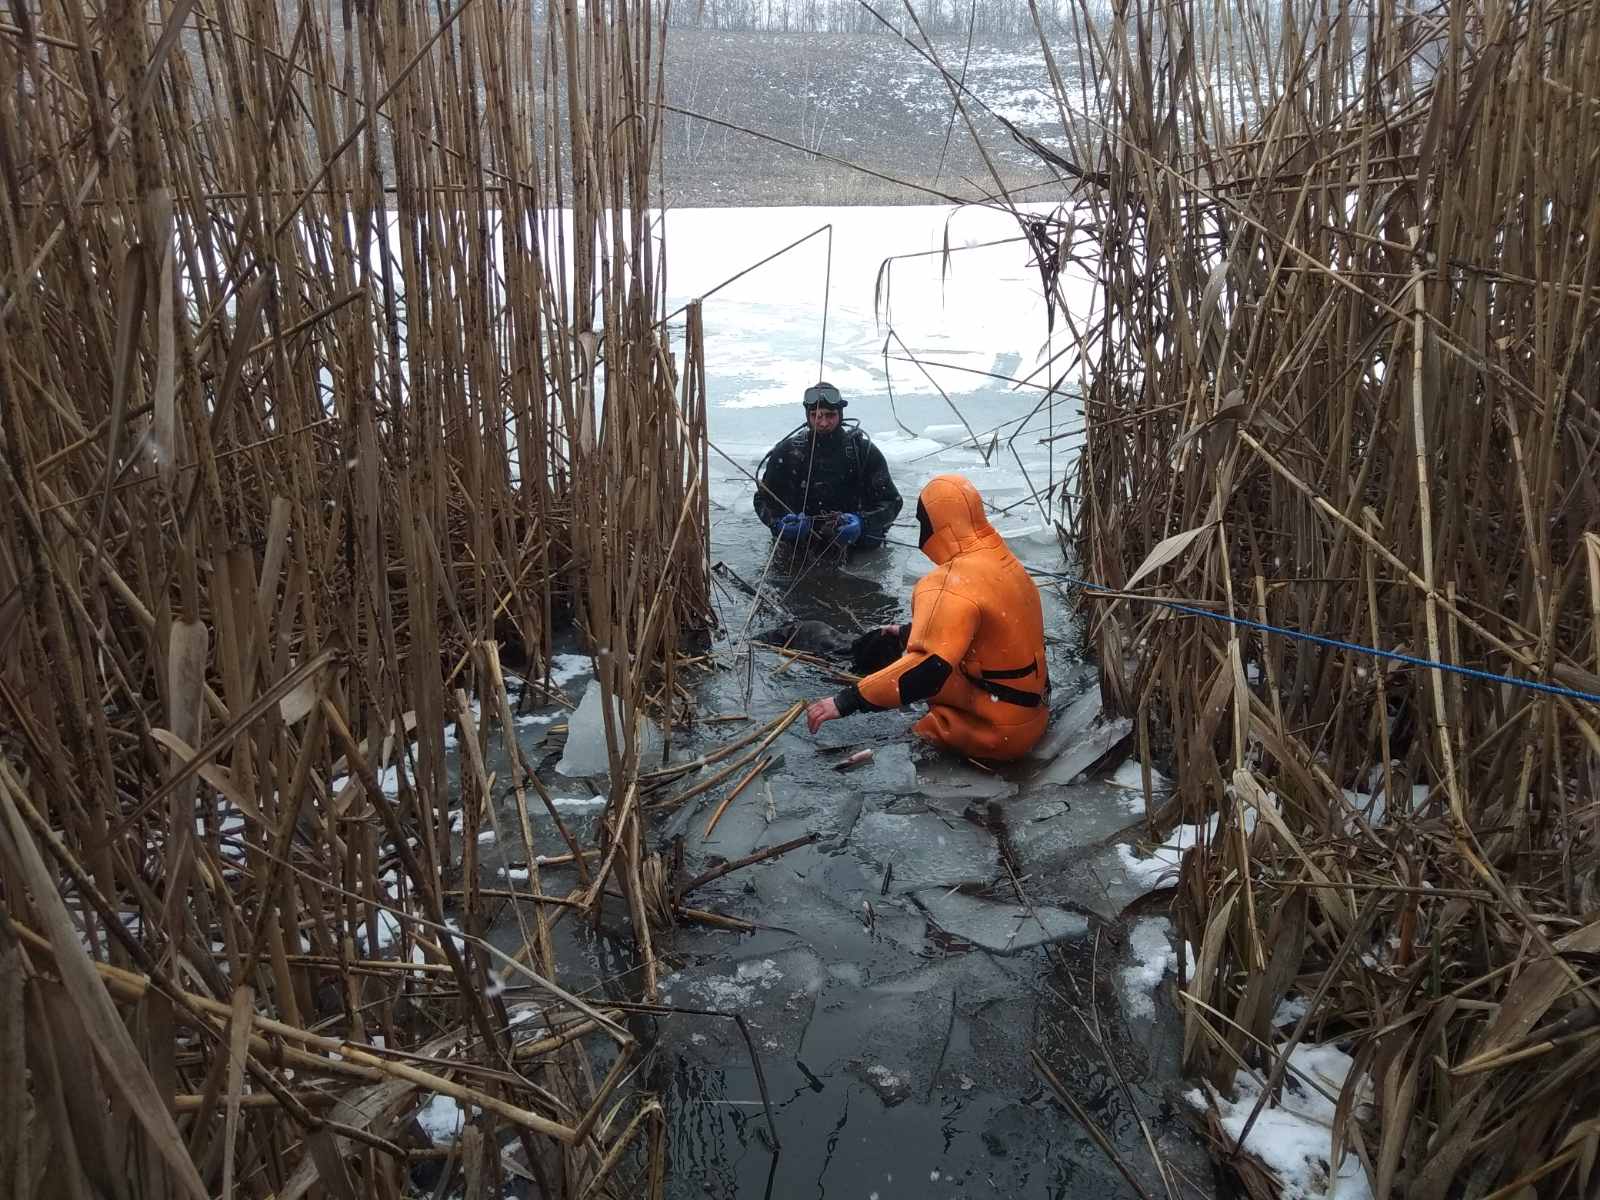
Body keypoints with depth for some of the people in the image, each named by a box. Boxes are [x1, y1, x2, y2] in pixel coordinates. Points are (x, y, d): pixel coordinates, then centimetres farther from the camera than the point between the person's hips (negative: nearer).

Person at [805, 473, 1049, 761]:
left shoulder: (956, 583, -25)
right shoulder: (1000, 558, 4)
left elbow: (927, 669, -35)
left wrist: (845, 701, -34)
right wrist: (908, 633, 29)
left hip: (999, 730, -8)